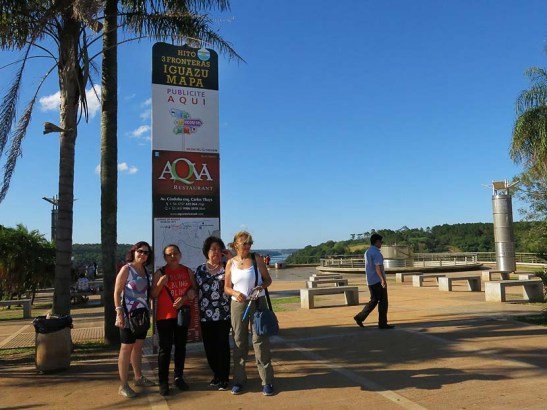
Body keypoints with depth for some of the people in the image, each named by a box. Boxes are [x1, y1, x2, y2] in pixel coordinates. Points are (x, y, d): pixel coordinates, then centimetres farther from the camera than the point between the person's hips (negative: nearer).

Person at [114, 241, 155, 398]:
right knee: (127, 348, -3)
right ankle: (123, 385, 3)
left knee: (138, 346, 15)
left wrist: (148, 310, 14)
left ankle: (138, 378, 28)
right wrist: (119, 313, -21)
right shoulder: (126, 269, -10)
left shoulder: (145, 270, 10)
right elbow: (117, 292, -14)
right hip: (129, 314, -7)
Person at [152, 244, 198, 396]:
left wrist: (185, 297, -13)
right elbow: (153, 295, -4)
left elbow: (194, 291, 5)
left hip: (183, 314, 3)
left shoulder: (187, 271, 6)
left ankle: (179, 377, 22)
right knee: (165, 348, -2)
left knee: (181, 346, 11)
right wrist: (161, 283, -21)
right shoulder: (160, 273, -3)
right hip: (164, 315, -3)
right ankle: (163, 381, 5)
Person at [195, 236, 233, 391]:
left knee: (222, 346, 0)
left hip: (223, 314, -3)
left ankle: (224, 378, 14)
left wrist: (232, 259, -13)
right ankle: (216, 375, 28)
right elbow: (196, 292, 11)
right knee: (209, 347, 9)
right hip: (205, 316, 3)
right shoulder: (200, 269, 9)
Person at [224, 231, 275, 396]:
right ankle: (239, 380, 21)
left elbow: (268, 279, 4)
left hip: (258, 303, -1)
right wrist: (235, 293, -16)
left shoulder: (257, 259, -2)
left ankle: (267, 381, 7)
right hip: (238, 304, 2)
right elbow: (226, 287, 5)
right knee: (239, 342, 9)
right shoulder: (231, 263, 2)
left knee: (260, 341, -1)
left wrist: (262, 286, -17)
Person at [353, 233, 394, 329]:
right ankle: (382, 323, 6)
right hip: (378, 281, -9)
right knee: (383, 302, 1)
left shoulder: (367, 252, 13)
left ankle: (360, 317, 6)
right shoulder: (376, 253, -15)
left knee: (373, 301, 14)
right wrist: (383, 279, -30)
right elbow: (378, 267, -24)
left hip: (370, 281, 9)